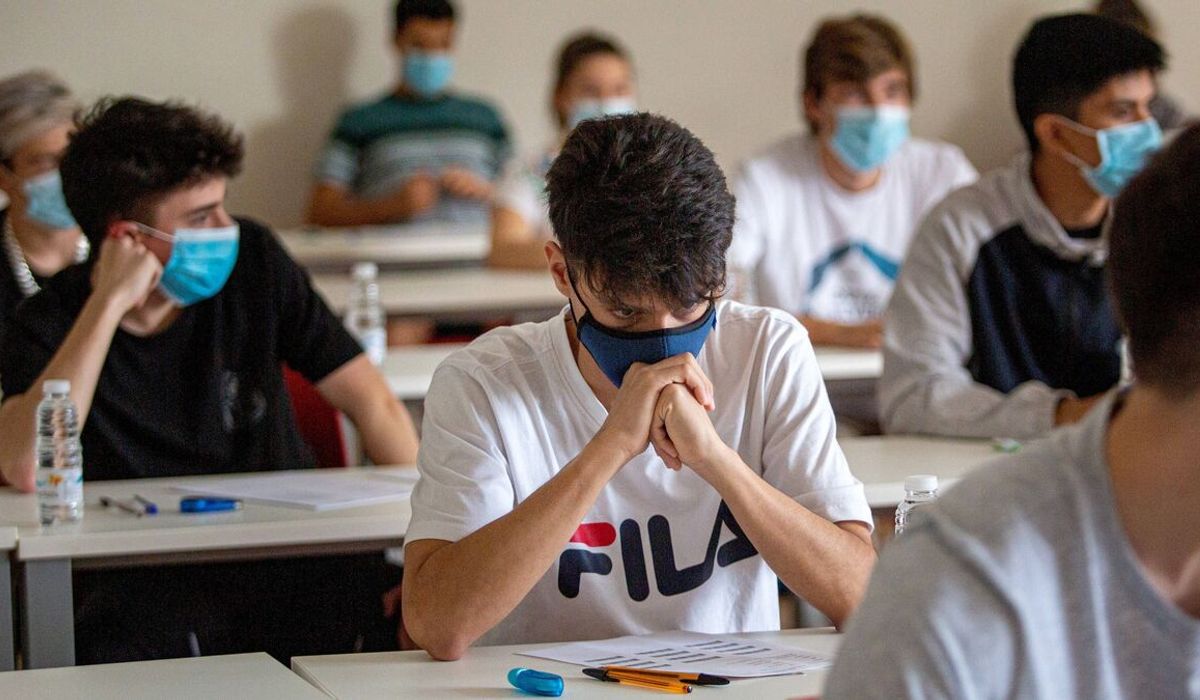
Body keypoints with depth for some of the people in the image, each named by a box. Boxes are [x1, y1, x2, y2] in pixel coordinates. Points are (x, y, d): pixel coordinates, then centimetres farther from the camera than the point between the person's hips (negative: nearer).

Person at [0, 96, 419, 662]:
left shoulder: (251, 261, 3)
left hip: (286, 554, 4)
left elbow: (368, 399, 4)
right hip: (148, 580, -4)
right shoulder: (51, 324, -6)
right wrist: (109, 303, -24)